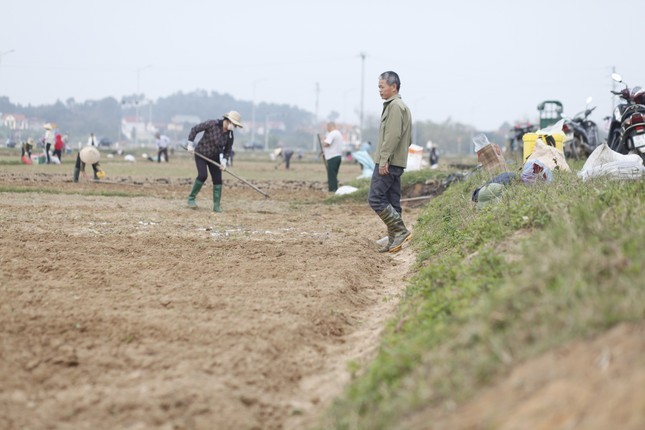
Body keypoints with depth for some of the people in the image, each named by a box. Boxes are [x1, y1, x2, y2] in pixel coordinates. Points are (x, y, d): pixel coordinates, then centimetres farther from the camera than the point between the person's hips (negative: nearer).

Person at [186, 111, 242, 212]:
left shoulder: (230, 134, -8)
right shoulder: (212, 124, -23)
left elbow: (228, 149, 4)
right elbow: (195, 129, -15)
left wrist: (224, 160, -12)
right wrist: (190, 144, -14)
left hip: (214, 157, 5)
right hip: (201, 154, -5)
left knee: (217, 180, -4)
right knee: (203, 175, -22)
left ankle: (216, 205, 4)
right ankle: (191, 198, -6)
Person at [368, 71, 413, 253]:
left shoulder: (395, 106, -12)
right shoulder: (402, 106, 21)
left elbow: (392, 136, -21)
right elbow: (408, 139, 23)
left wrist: (384, 159, -22)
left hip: (388, 163, -10)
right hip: (397, 163, 10)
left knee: (376, 198, -11)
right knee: (392, 202, 9)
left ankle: (400, 231, -13)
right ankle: (394, 241, 9)